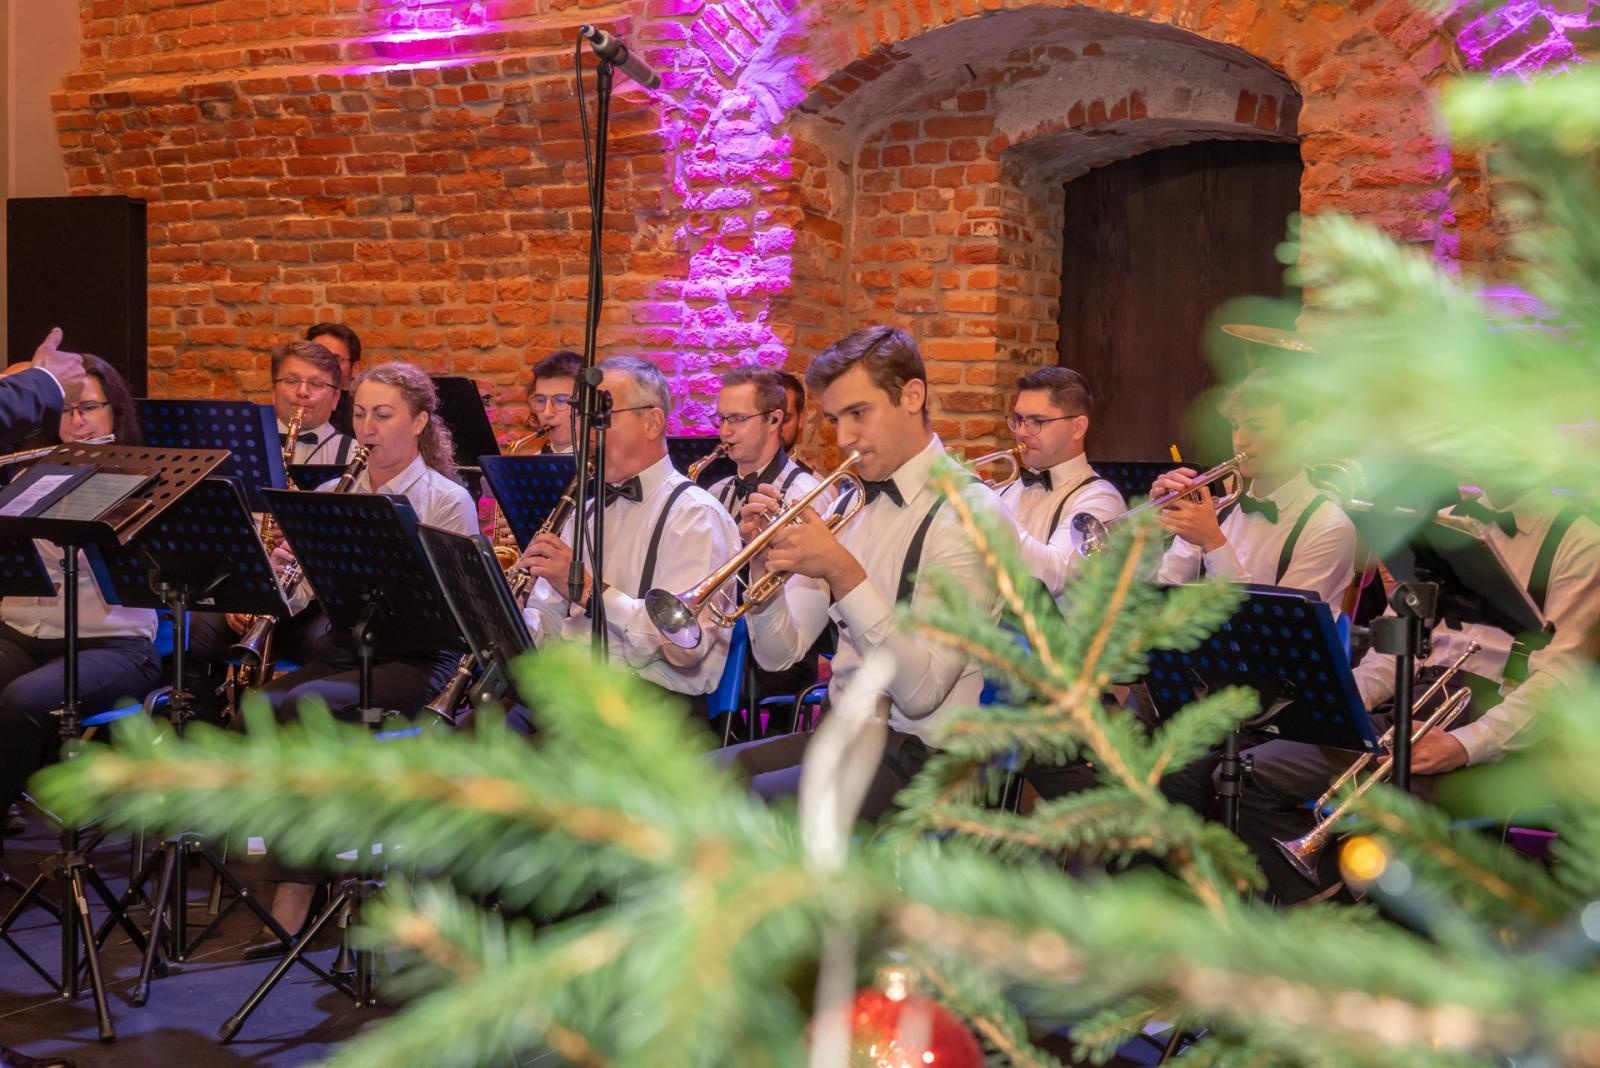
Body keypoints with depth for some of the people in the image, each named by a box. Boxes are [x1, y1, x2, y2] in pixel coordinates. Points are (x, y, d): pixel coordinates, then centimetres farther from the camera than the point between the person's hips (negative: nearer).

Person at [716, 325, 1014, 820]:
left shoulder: (970, 513, -13)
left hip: (912, 754, -7)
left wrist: (844, 575, -27)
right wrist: (763, 560, -10)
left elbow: (922, 692, -21)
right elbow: (779, 654, 7)